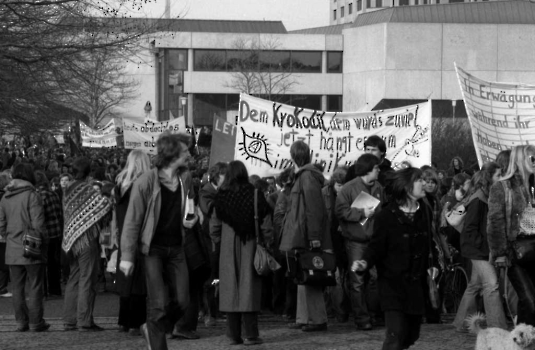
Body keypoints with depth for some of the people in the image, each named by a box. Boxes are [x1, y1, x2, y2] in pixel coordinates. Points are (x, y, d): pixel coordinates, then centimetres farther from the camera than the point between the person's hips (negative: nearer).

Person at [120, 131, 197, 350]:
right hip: (153, 248, -5)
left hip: (176, 248, 5)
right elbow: (132, 221, -11)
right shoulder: (145, 183, -15)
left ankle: (152, 330, 25)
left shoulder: (185, 178, 3)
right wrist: (127, 257, -13)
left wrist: (192, 219, 1)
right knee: (159, 303, -9)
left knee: (181, 301, 0)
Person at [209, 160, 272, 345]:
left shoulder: (221, 196, -3)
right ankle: (250, 334, -3)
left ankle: (233, 335, 7)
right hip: (250, 245, -1)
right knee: (249, 285, 1)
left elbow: (214, 225, 1)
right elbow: (265, 221, -6)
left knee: (230, 287, 6)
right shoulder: (254, 194, -7)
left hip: (228, 247, 1)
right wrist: (267, 242, 3)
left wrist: (217, 240, 13)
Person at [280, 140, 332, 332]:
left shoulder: (307, 177, -14)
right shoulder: (301, 176, 16)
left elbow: (314, 209, -20)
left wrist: (314, 237, -23)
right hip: (301, 237, 10)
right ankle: (304, 318, 16)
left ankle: (318, 319, -6)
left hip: (306, 237, -10)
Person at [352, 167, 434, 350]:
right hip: (393, 284, -6)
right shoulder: (386, 217, -9)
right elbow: (376, 247, -8)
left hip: (416, 285, 6)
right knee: (396, 334, -16)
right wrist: (365, 262, -25)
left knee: (411, 335, 9)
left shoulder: (425, 213, 7)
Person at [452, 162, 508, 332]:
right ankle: (497, 328, -17)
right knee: (491, 284, -14)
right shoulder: (478, 199, -15)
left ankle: (462, 323, 25)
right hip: (478, 249, -9)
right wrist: (483, 246, -18)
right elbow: (470, 227, -16)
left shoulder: (491, 197, 12)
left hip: (486, 248, 9)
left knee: (475, 285, 15)